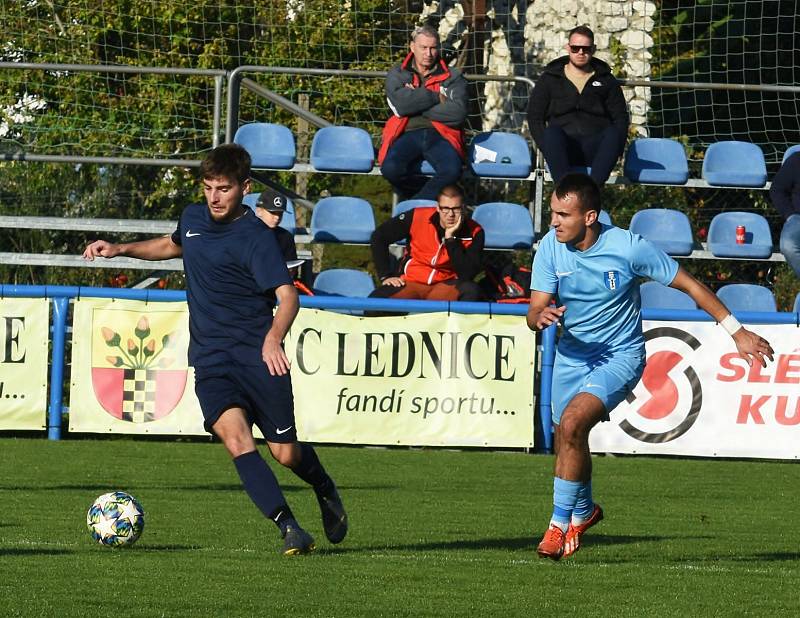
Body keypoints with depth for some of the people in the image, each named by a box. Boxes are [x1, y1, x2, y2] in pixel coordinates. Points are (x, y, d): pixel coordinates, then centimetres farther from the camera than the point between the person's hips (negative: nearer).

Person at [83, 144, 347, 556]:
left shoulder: (255, 238, -11)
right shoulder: (193, 217, 9)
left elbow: (287, 296, -21)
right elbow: (173, 245, 34)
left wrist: (273, 338, -40)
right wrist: (121, 249, 23)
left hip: (257, 356, -4)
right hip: (210, 360, 4)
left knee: (286, 453, 3)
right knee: (236, 439, -22)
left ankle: (325, 491, 39)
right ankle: (290, 530, -23)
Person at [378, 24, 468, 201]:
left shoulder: (452, 77, 15)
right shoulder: (397, 75, 17)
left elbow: (458, 113, -3)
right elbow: (401, 104, -5)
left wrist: (416, 105, -2)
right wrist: (436, 97, -1)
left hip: (439, 136, 0)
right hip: (407, 135, 0)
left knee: (452, 171, -34)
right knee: (391, 167, -33)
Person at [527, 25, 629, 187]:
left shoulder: (606, 80, 20)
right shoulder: (549, 79, 18)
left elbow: (621, 119, 15)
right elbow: (534, 118, 11)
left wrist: (612, 153, -4)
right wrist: (549, 149, -7)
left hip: (596, 148, 1)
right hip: (563, 149, -1)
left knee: (613, 133, -33)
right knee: (552, 132, -35)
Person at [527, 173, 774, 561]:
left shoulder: (629, 248, -21)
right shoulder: (551, 247, -11)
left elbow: (690, 286, -10)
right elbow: (534, 313, -11)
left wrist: (737, 332, -8)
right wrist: (540, 317, -37)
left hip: (620, 355, -5)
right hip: (572, 353, 5)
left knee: (572, 423, -26)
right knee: (566, 440, 13)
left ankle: (561, 522, -14)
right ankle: (584, 511, 43)